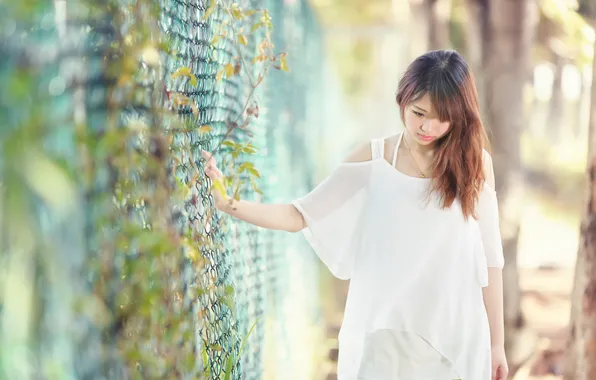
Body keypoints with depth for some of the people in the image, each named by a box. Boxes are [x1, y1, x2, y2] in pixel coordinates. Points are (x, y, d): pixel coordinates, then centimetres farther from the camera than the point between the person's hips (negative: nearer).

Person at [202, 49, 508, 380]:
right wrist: (230, 204, -16)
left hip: (455, 336, 0)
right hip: (382, 333, 0)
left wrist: (496, 342, 4)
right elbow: (300, 216, -2)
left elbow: (490, 257, 3)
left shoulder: (474, 163, -1)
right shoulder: (373, 159, -1)